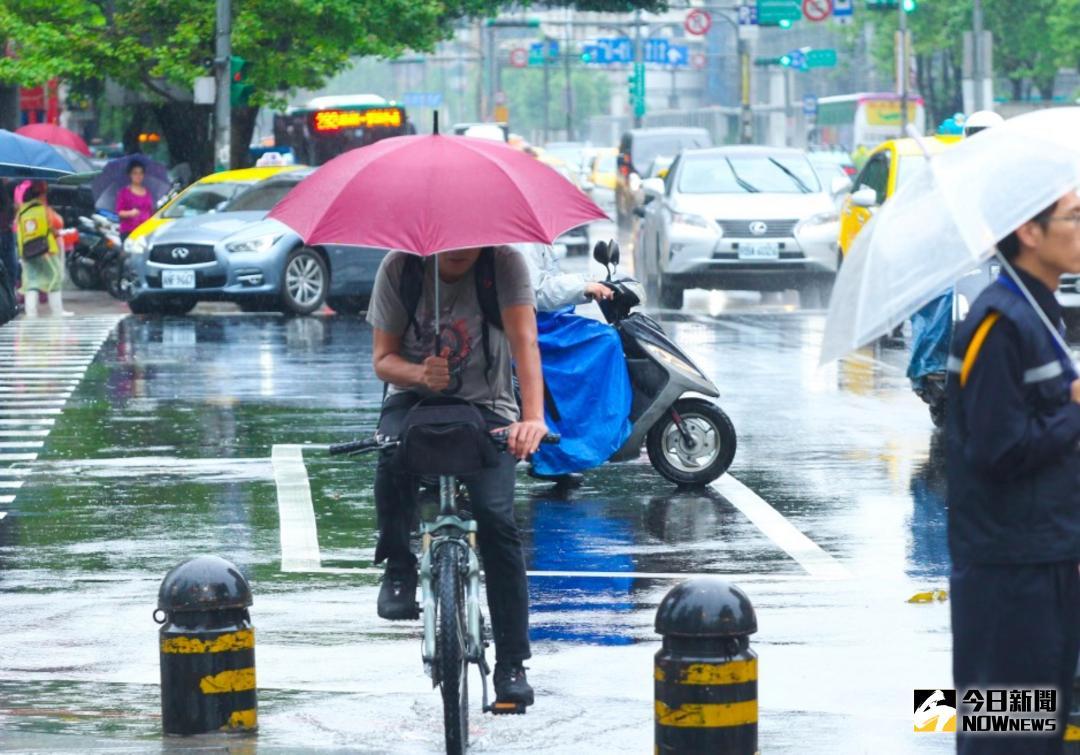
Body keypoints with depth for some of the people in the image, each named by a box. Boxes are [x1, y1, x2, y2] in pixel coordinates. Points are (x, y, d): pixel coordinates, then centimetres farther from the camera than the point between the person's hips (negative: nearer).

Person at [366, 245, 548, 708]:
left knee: (495, 518, -21)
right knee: (394, 457, -35)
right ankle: (398, 569, -9)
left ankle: (511, 665, -13)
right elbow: (383, 359, -5)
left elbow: (523, 340, -25)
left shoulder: (504, 263, -14)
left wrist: (533, 418, -40)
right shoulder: (399, 268, -9)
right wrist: (421, 374, -29)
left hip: (486, 405, -1)